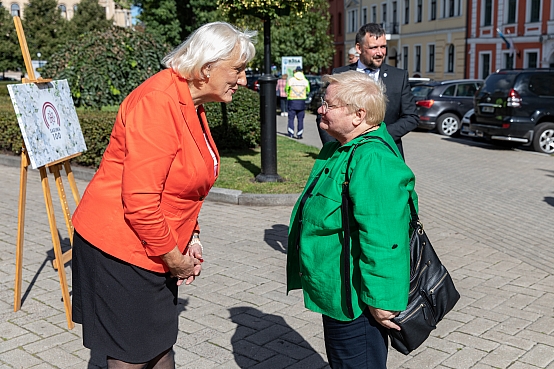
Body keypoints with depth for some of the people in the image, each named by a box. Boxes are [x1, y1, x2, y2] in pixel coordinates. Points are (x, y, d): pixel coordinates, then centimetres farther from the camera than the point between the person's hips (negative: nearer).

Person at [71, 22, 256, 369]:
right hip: (119, 249, -9)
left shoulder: (192, 105, 9)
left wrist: (191, 237, 9)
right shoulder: (159, 102, -23)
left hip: (157, 249, 9)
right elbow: (140, 202, -27)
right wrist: (174, 258, -15)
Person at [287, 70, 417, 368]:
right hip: (336, 294, 10)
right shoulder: (340, 148, 8)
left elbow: (381, 238, -29)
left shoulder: (373, 161, -26)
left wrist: (380, 300, -25)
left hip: (354, 302, -10)